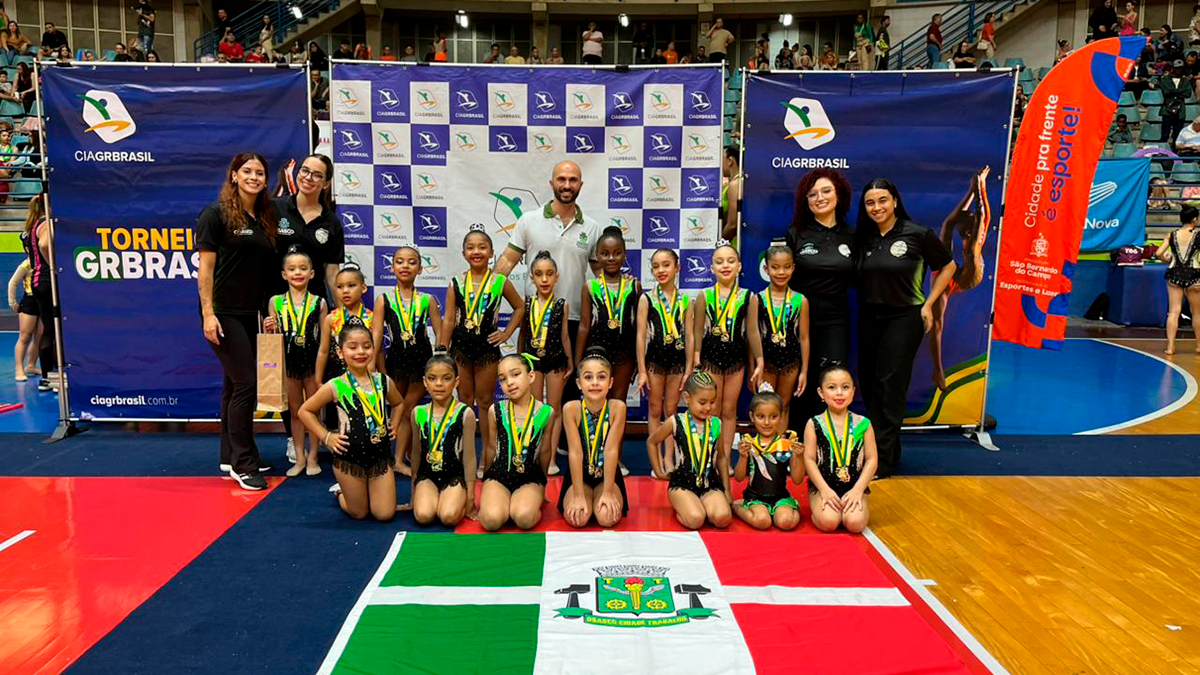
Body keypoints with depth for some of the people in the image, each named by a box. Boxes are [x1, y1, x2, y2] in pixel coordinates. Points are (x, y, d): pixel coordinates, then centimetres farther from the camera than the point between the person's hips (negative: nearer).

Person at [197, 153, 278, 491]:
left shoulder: (266, 218, 12)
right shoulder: (217, 214, -7)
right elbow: (205, 267, -11)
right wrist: (208, 313, -18)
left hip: (248, 313, 7)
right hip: (223, 312, -7)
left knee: (235, 384, 13)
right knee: (245, 383, -10)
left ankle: (230, 456, 23)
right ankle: (243, 463, 0)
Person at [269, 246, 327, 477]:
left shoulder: (319, 303, -3)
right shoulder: (275, 302, 1)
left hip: (313, 362, -2)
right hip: (288, 363, 2)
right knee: (295, 412, 13)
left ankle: (312, 458, 20)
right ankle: (299, 458, 23)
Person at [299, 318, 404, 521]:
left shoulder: (383, 381, -2)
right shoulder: (336, 387, -12)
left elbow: (398, 403, 20)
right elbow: (305, 411, -1)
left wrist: (393, 426, 6)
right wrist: (326, 437, -6)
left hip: (381, 455, 3)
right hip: (349, 458, -2)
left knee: (385, 514, 3)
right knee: (359, 513, 10)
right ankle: (341, 492, 42)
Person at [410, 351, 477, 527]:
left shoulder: (465, 414, -7)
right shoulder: (418, 413, 3)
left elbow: (469, 456, -3)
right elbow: (416, 452, 14)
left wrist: (470, 497, -2)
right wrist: (414, 491, 20)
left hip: (455, 475, -3)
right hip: (427, 474, 3)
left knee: (449, 517, -26)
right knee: (423, 516, -23)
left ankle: (456, 500, 6)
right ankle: (433, 498, 9)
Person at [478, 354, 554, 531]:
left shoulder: (545, 412, -5)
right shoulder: (495, 410, -3)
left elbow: (544, 451, 8)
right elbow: (491, 447, 10)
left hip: (531, 477, -1)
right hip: (498, 474, 1)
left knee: (524, 518, -30)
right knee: (492, 520, -25)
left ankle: (533, 503, 3)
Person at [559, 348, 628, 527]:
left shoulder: (617, 407, -18)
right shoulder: (571, 408, -18)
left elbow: (611, 450, -19)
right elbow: (575, 452, -20)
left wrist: (608, 492, -21)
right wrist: (578, 495, -21)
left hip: (607, 474, 0)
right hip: (579, 474, 0)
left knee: (607, 518, -24)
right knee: (577, 518, -22)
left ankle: (601, 499, 11)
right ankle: (586, 497, 12)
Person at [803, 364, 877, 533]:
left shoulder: (863, 424, 1)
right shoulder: (814, 424, -2)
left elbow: (872, 459, 0)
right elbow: (809, 459, -4)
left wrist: (857, 490, -10)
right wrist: (825, 490, -13)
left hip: (855, 487, 1)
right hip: (822, 487, -1)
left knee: (855, 522, -23)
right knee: (828, 522, -25)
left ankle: (855, 504, 10)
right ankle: (820, 507, 8)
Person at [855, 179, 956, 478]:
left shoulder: (918, 234, -8)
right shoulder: (864, 238, 5)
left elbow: (948, 266, 2)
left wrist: (928, 304, -3)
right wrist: (866, 300, 0)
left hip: (904, 317, -5)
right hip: (869, 318, 5)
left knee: (889, 387, -7)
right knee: (870, 386, 8)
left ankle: (882, 461, 0)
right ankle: (890, 451, 23)